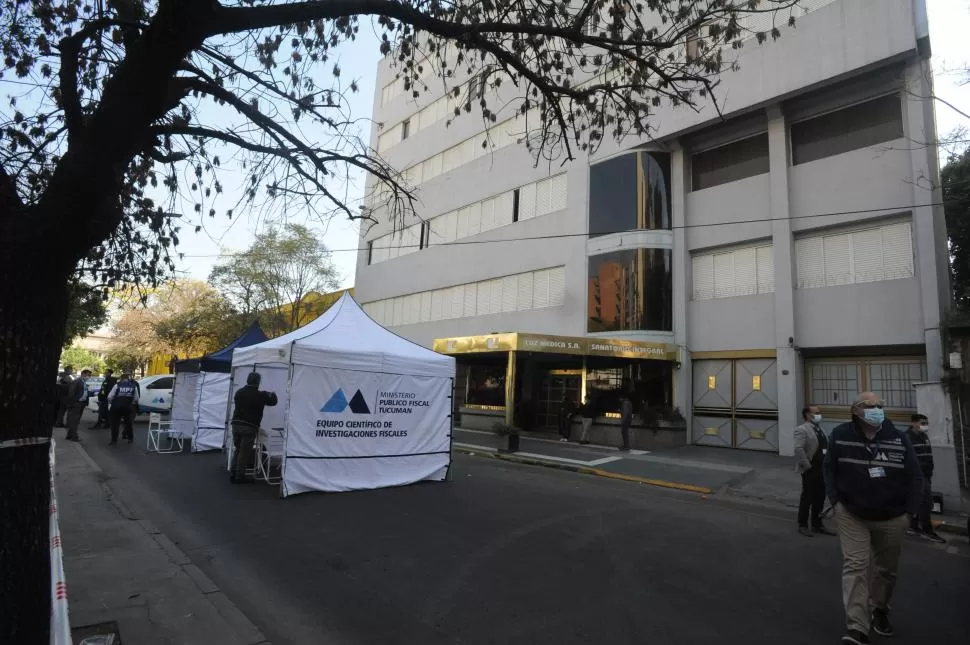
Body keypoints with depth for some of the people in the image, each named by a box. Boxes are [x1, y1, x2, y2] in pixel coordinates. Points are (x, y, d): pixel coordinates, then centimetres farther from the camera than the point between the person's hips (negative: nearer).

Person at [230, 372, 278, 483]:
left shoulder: (239, 392, 8)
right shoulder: (259, 395, -9)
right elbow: (273, 401, 0)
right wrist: (272, 394, 23)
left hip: (236, 424, 6)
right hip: (249, 426, -6)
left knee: (237, 449, 18)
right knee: (245, 451, 2)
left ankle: (233, 473, 20)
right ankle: (240, 476, 8)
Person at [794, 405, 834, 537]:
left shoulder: (819, 429, 13)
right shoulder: (802, 430, -14)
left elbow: (826, 448, 18)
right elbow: (798, 449, -23)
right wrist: (807, 466, -20)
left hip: (822, 470, 8)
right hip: (810, 471, -8)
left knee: (820, 498, 14)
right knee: (807, 498, 2)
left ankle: (817, 525, 27)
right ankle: (803, 525, 13)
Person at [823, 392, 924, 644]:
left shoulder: (899, 438, -7)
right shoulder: (840, 435, -10)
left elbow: (914, 477, -1)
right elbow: (830, 469, -1)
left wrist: (909, 511, -5)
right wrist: (836, 500, -8)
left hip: (891, 518, 2)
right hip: (852, 515, -2)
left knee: (887, 568, 18)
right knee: (854, 566, -8)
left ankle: (880, 610, 42)